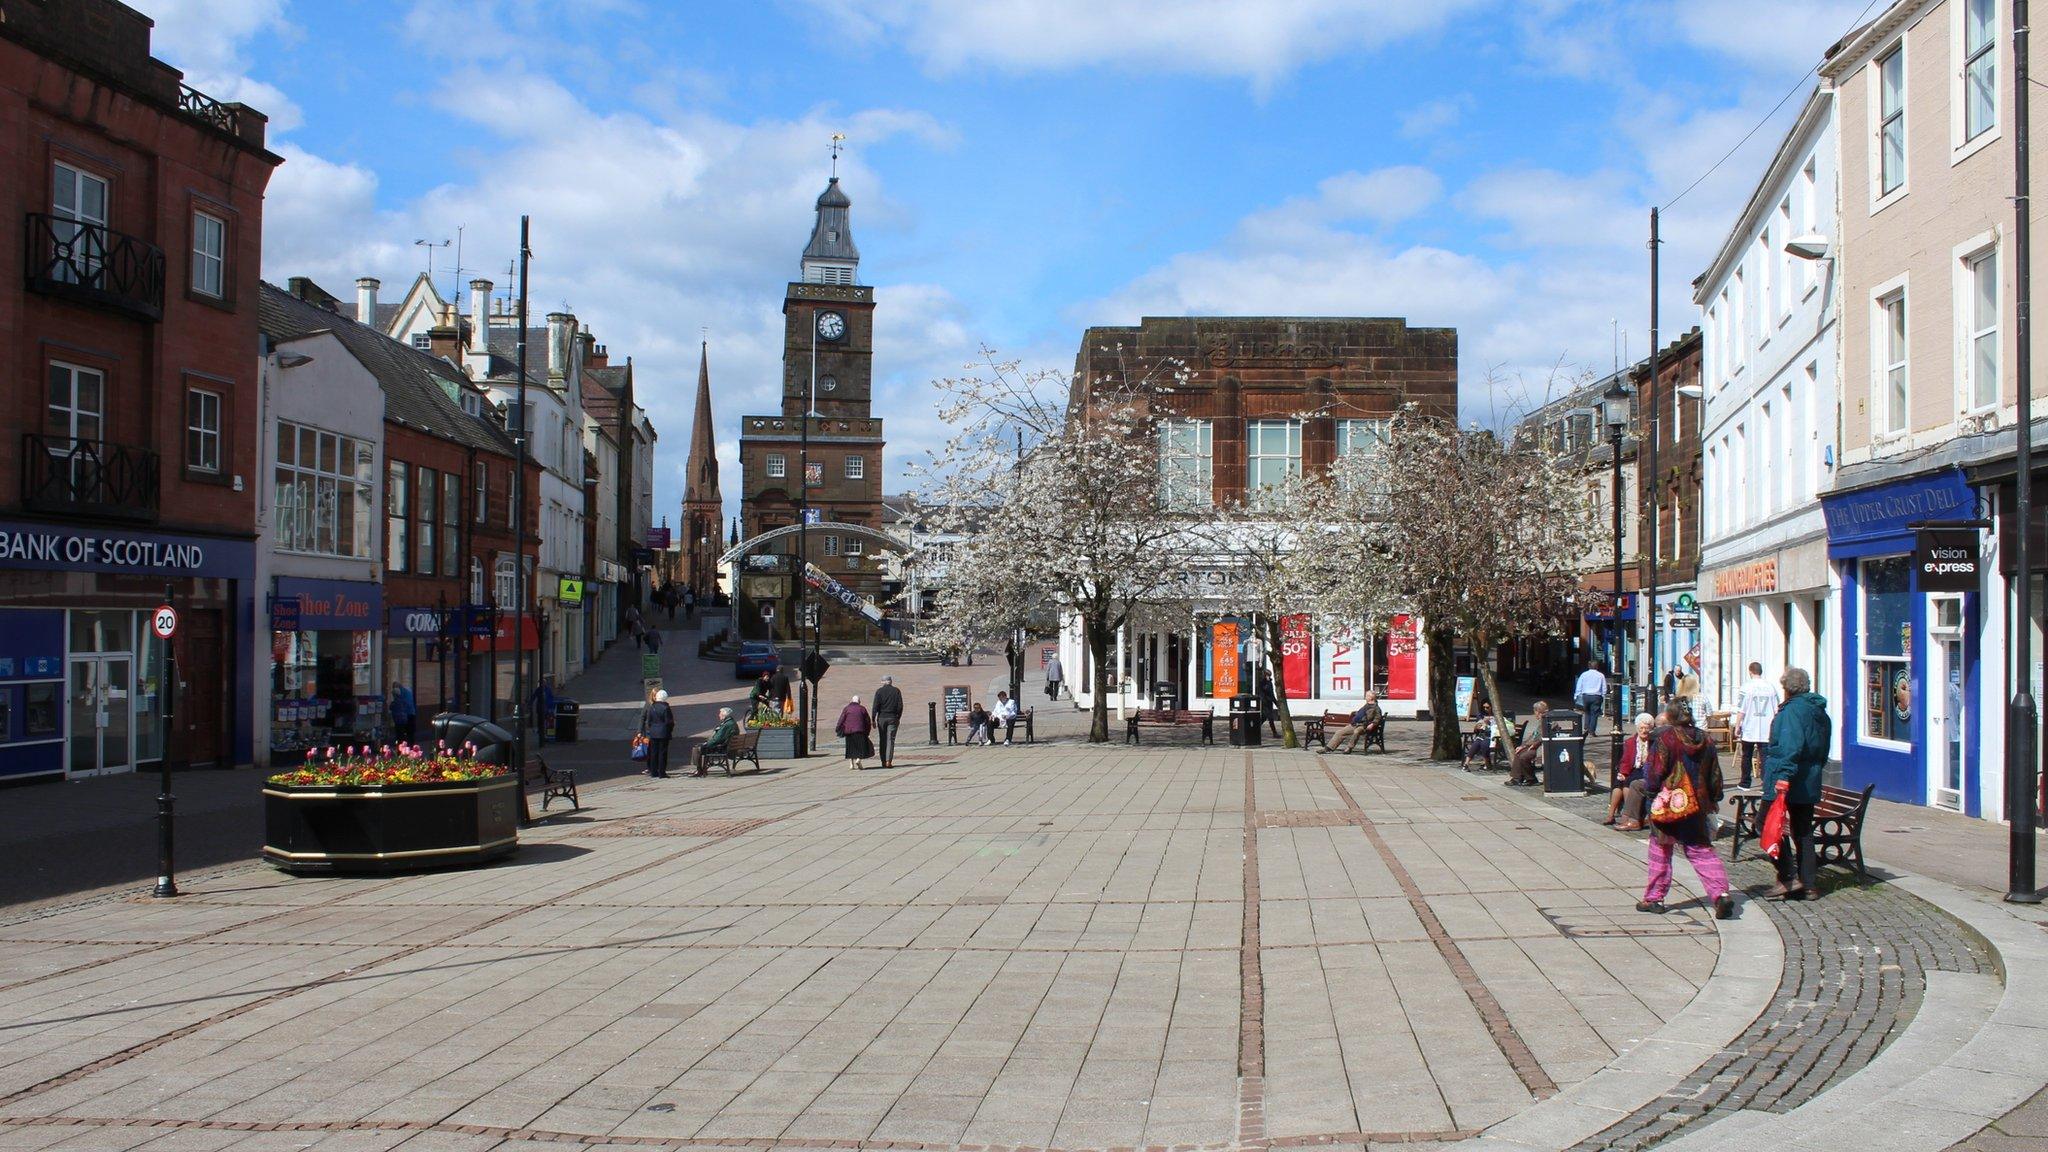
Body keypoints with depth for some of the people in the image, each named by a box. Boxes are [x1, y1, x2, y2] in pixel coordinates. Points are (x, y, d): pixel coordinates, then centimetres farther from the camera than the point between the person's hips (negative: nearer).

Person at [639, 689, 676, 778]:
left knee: (653, 752, 10)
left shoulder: (651, 707, 1)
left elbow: (649, 721, 5)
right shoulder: (666, 708, -13)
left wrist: (651, 730, 15)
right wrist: (670, 730, 5)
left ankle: (654, 772, 13)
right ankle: (662, 773, 1)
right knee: (662, 753, 1)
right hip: (664, 733, -4)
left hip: (653, 733, 4)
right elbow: (669, 721, -11)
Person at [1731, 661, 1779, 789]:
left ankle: (1745, 783, 20)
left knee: (1746, 757, 12)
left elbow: (1741, 711, -8)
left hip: (1749, 730, -2)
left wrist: (1737, 727, 1)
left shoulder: (1746, 687, -7)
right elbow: (1776, 710, 7)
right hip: (1766, 730, 2)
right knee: (1765, 757, 0)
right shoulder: (1771, 687, 2)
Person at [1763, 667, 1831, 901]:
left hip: (1785, 784, -9)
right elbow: (1824, 749, 22)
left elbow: (1791, 746, -25)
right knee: (1803, 832, 13)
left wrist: (1784, 776, -29)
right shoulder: (1819, 711, 16)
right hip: (1810, 784, 9)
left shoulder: (1792, 710, -13)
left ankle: (1789, 877, -9)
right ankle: (1806, 885, 15)